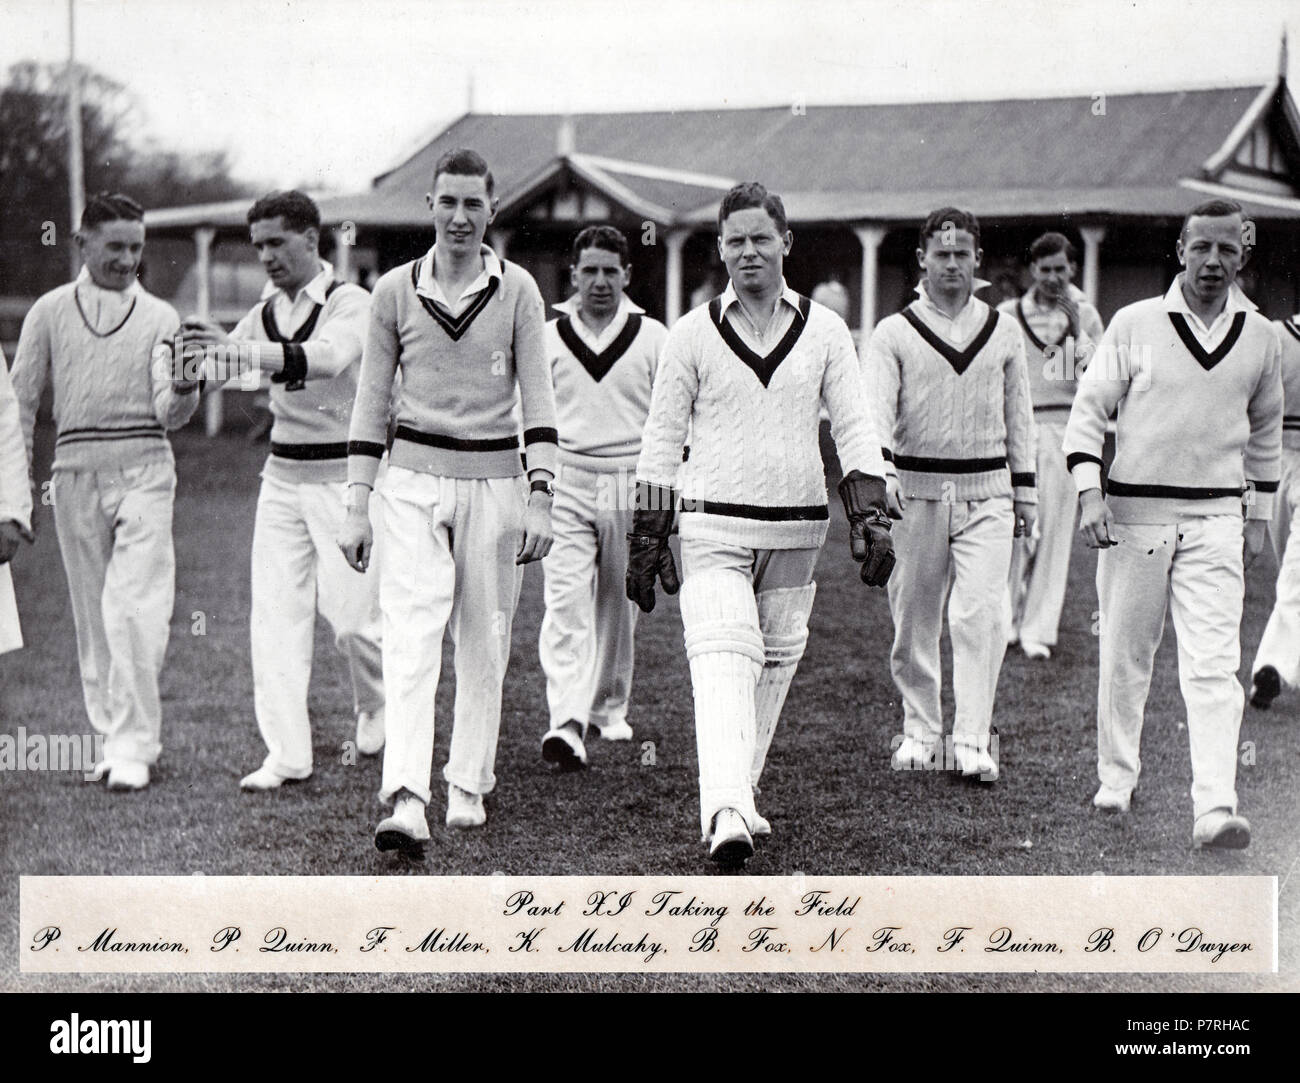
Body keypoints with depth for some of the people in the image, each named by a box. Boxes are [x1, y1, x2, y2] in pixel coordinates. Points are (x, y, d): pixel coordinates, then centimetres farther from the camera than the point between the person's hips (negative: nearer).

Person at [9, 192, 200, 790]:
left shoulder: (159, 317, 5)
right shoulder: (50, 312, 8)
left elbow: (168, 413, -3)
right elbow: (19, 401, 11)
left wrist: (185, 388, -26)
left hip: (144, 470, -2)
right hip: (76, 471, 2)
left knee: (136, 610, -12)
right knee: (93, 612, 8)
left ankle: (133, 746, -8)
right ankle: (114, 733, 21)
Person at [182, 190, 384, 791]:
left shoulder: (352, 304, -9)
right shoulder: (264, 313, 11)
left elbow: (326, 358, -29)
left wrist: (238, 347, -37)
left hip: (343, 475, -5)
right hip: (282, 475, 6)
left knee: (352, 613, -4)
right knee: (275, 612, -2)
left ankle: (376, 708, 27)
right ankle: (286, 754, 1)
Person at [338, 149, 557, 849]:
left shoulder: (517, 291, 3)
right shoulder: (394, 290, 5)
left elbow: (537, 398, 1)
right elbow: (371, 401, 7)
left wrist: (540, 496, -8)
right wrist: (356, 505, 2)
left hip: (494, 480, 1)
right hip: (413, 478, -1)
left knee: (484, 643, 6)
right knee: (410, 639, -13)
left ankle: (468, 788, 20)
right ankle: (406, 800, -20)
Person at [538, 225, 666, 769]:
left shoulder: (652, 338, 4)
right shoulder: (548, 338, 6)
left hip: (630, 483, 1)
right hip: (565, 483, -1)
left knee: (619, 602, 11)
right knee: (566, 601, -14)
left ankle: (609, 707, 31)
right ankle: (567, 723, -21)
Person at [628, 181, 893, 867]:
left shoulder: (824, 332, 7)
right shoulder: (694, 333, 2)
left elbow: (854, 429, 6)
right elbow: (662, 438, 6)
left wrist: (870, 518, -5)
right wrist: (648, 536, 4)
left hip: (796, 529, 3)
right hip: (715, 528, -3)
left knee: (775, 665, 9)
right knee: (723, 663, -18)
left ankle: (735, 797, 24)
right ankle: (726, 812, -29)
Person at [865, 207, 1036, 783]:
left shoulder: (1003, 331, 10)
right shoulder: (893, 333, 2)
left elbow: (1018, 415, 16)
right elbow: (877, 411, -9)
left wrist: (1024, 488, 14)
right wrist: (880, 476, -25)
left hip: (986, 492, 1)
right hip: (917, 491, -1)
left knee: (980, 615, -11)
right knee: (915, 620, 6)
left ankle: (973, 742, -9)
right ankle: (920, 732, 21)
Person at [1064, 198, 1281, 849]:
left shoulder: (1259, 336, 7)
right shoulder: (1135, 324, -2)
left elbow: (1265, 429, 20)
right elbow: (1089, 409, 1)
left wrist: (1258, 515, 20)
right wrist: (1089, 491, -11)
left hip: (1215, 516, 1)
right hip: (1134, 511, -1)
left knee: (1214, 663, -10)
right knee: (1125, 654, 8)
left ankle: (1215, 808, -16)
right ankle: (1116, 778, 27)